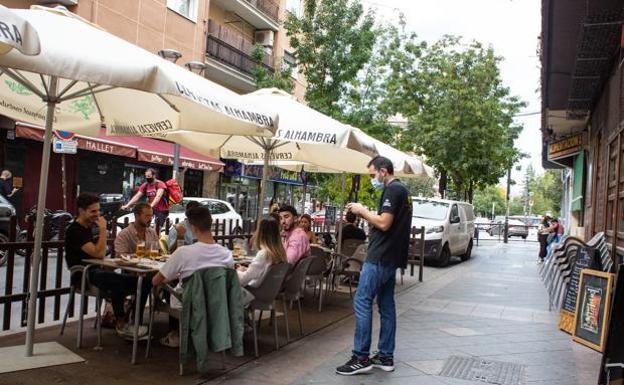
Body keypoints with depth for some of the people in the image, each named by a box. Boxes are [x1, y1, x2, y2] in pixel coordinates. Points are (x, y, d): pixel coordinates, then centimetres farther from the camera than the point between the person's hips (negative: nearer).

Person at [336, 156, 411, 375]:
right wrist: (365, 214, 8)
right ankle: (385, 357, 15)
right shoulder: (401, 191, 19)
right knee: (386, 306, 10)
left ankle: (361, 357, -6)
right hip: (390, 258, 10)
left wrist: (362, 211, -9)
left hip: (380, 257, -10)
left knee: (362, 302, -8)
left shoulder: (393, 190, -12)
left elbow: (384, 223, -21)